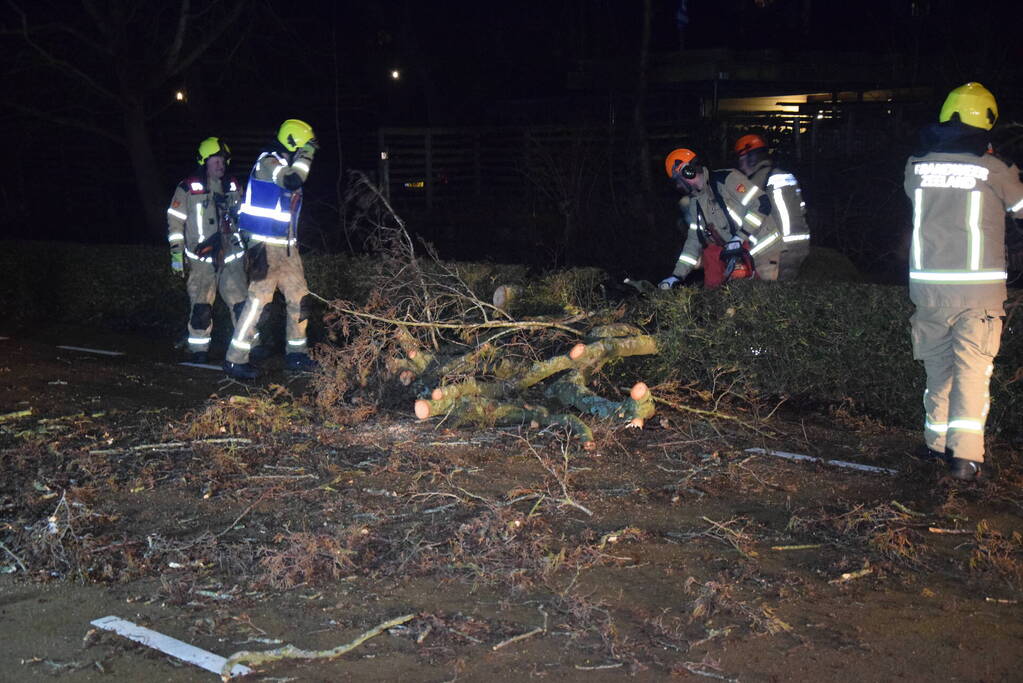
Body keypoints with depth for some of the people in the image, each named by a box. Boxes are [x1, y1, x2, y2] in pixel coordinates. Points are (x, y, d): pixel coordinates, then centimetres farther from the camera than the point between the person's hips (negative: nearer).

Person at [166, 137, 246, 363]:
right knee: (201, 307, -5)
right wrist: (177, 254, -4)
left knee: (241, 302, -4)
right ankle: (199, 351, 7)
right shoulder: (188, 189, -3)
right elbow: (175, 222, -1)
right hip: (201, 258, -3)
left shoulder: (233, 187, 12)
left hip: (231, 257, 3)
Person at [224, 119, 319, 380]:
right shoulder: (268, 161, -10)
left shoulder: (285, 164, 18)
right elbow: (292, 181, -29)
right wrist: (305, 155, -15)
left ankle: (296, 354, 21)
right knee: (258, 299, -12)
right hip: (266, 246, -9)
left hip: (286, 246, 9)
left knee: (299, 299, 10)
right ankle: (235, 359, -9)